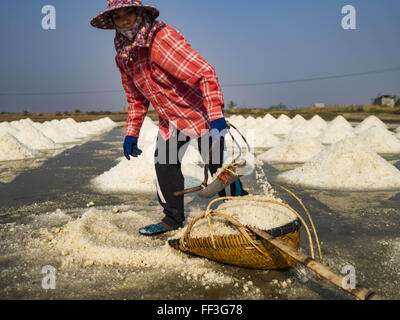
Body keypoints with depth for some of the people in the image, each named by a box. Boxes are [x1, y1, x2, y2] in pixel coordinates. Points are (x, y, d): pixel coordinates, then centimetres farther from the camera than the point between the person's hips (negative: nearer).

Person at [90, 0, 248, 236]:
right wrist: (132, 133, 12)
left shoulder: (162, 37, -24)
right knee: (164, 164, 4)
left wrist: (216, 116, -37)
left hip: (200, 111, -7)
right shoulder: (122, 57, 1)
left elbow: (205, 73, -30)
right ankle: (173, 219, 21)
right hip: (170, 119, 7)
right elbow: (136, 98, 15)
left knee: (217, 166, -3)